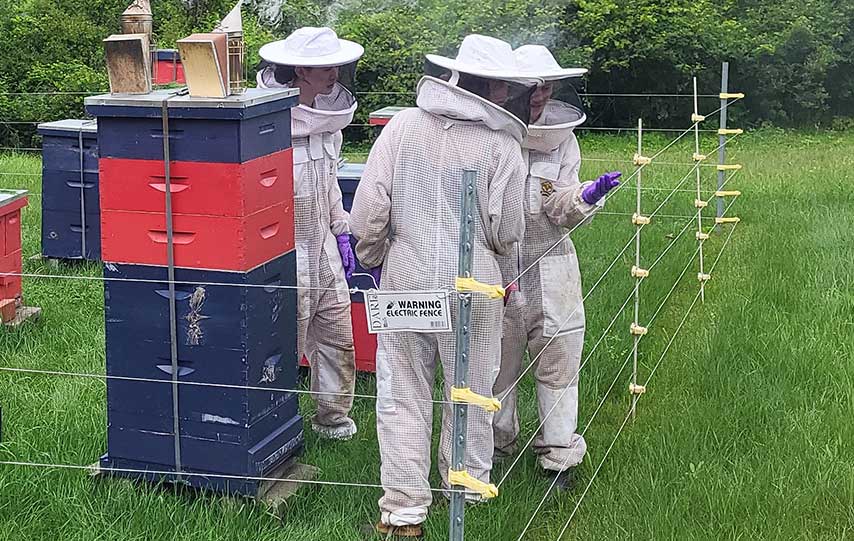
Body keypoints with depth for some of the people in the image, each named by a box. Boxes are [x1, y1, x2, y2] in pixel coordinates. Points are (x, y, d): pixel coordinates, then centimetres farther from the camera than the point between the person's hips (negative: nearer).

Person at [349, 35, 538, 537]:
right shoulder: (502, 145, -9)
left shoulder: (402, 127, -3)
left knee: (403, 396, 10)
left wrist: (375, 260, 11)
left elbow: (367, 211, -6)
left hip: (406, 282, 1)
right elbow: (507, 232, -7)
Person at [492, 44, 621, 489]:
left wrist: (586, 197, -21)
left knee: (558, 361, 5)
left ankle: (559, 456, 18)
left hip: (550, 266, 2)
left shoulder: (561, 137, 3)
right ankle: (496, 446, 31)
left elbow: (560, 211, -1)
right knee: (497, 361, 11)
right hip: (496, 267, -2)